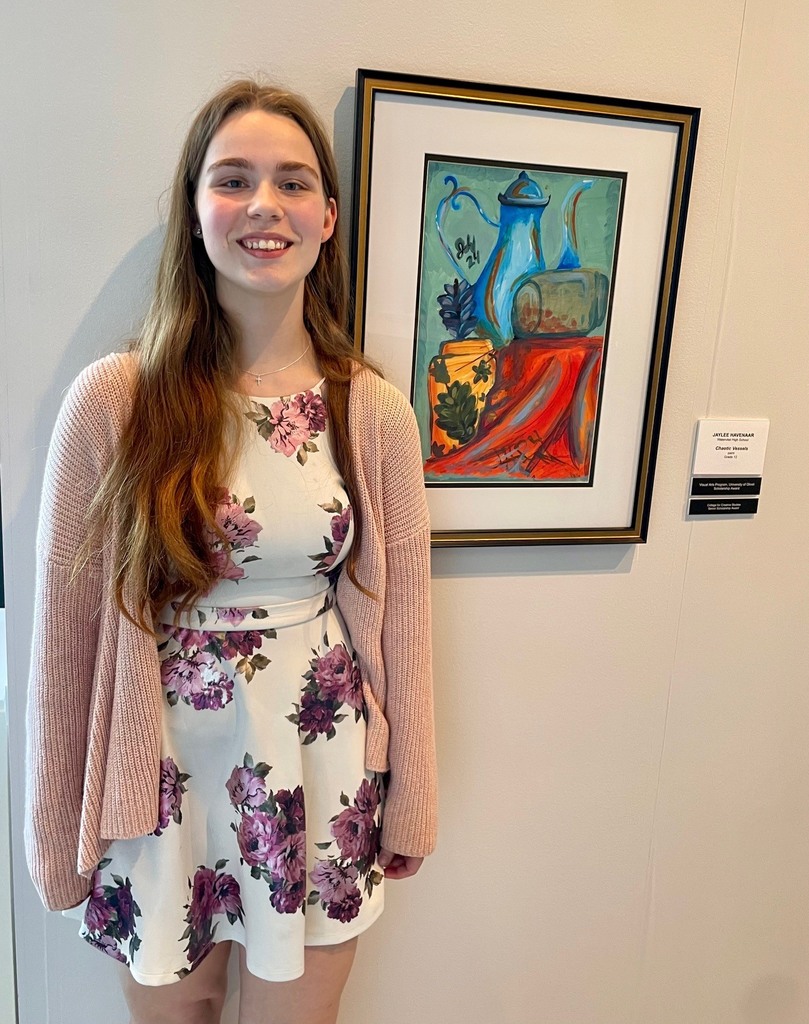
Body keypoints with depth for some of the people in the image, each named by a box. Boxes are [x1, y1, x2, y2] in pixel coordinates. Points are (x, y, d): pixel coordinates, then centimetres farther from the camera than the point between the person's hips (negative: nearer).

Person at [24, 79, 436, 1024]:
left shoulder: (375, 413, -7)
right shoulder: (114, 402, -12)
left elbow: (399, 617, 0)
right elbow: (68, 626, -6)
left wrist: (407, 804, 6)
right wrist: (58, 829, 2)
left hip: (322, 783, 1)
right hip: (165, 782, 0)